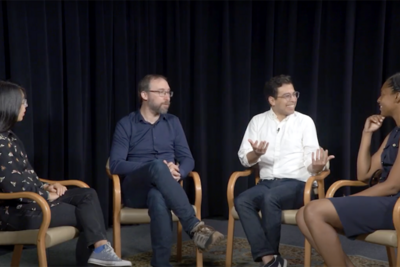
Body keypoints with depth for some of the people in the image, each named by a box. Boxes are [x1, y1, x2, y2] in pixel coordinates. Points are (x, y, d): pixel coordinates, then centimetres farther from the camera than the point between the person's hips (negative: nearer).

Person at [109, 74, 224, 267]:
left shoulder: (173, 122, 15)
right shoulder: (126, 125, 4)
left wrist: (178, 172, -15)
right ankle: (194, 226, -40)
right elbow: (115, 165, -8)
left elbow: (188, 160, 10)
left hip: (161, 188, 2)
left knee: (158, 198, -39)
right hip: (135, 190, -2)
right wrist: (157, 167, -19)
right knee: (158, 166, -38)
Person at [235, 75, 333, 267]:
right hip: (266, 183, 3)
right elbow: (244, 159, 3)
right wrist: (256, 154, -20)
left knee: (270, 198, -33)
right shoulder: (258, 121, 10)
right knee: (241, 200, -27)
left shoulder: (305, 121, 4)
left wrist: (316, 166, -27)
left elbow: (310, 163, -2)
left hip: (296, 183, -3)